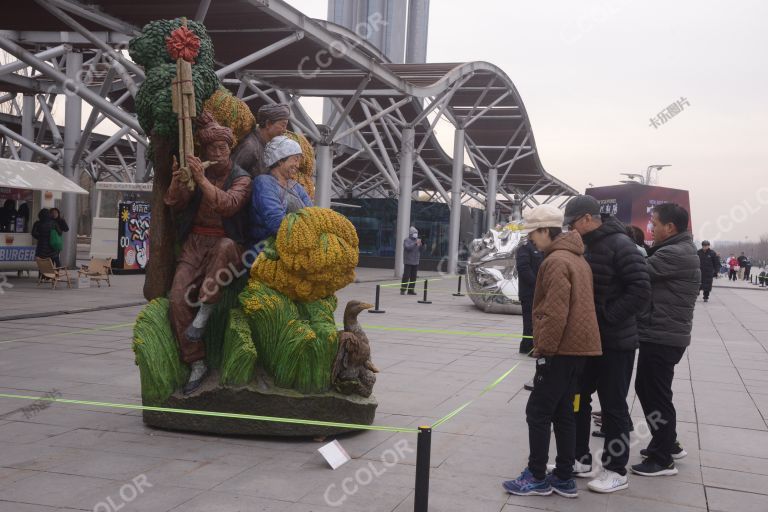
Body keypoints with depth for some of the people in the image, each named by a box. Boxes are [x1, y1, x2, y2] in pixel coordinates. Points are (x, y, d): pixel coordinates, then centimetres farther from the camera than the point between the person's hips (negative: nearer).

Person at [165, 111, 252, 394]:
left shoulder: (241, 178, 1)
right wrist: (176, 182, -17)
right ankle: (196, 363, -9)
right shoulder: (195, 172, 12)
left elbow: (228, 205, -19)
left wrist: (202, 180, -27)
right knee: (178, 298, -16)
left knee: (225, 246, -41)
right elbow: (175, 205, 3)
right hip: (195, 243, 3)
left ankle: (205, 309, -30)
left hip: (227, 243, -3)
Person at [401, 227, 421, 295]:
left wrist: (420, 245, -4)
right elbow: (408, 247, -21)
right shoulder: (407, 240, -3)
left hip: (415, 262, 6)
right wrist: (415, 243, -26)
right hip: (408, 262, -6)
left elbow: (420, 251, 14)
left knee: (413, 277, 5)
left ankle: (411, 290, 10)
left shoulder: (417, 240, 15)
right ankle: (403, 290, -3)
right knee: (406, 276, -8)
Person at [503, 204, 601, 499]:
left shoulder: (556, 261, -16)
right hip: (578, 346, 10)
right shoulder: (576, 259, 16)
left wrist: (543, 348, -17)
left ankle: (537, 478, 7)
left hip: (561, 349, -10)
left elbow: (555, 313, -23)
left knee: (538, 412, 0)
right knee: (563, 412, 14)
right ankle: (564, 478, 18)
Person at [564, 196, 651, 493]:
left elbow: (641, 292, -22)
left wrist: (606, 317, -22)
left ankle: (616, 471, 14)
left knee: (613, 406, 2)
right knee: (577, 398, 14)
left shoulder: (620, 245, -16)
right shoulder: (583, 247, 8)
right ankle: (580, 458, 28)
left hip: (615, 342, -8)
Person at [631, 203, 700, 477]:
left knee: (655, 394, -2)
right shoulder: (680, 251, 15)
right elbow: (648, 271, 8)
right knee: (647, 388, 19)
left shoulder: (675, 254, -19)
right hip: (663, 334, 10)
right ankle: (668, 444, 31)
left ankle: (663, 459, 7)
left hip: (662, 336, -10)